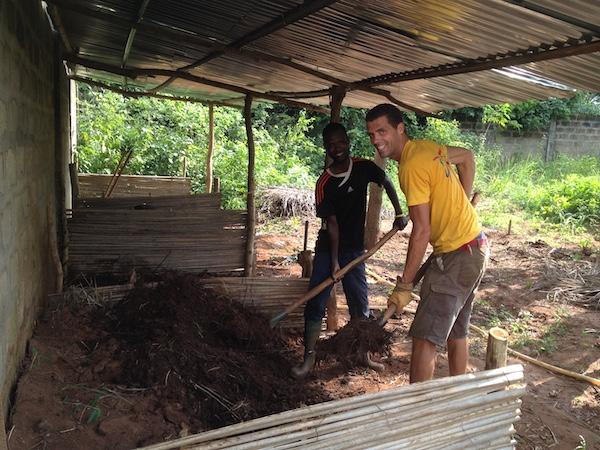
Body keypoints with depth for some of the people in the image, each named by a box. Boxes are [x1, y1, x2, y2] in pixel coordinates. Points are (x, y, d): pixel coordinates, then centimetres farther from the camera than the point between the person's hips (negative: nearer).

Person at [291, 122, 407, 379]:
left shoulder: (364, 168, -6)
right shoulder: (323, 183, -12)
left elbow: (387, 184, 13)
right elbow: (332, 223, -15)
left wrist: (399, 213, 5)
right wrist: (334, 261, -16)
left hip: (354, 247, 2)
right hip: (328, 248, -2)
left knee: (360, 304, 9)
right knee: (315, 304, -4)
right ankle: (309, 358, 6)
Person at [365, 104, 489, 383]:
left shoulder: (412, 166, -21)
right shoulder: (427, 148, 6)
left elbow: (421, 231, -23)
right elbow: (467, 156, 25)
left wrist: (404, 286, -18)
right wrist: (461, 203, 21)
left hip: (455, 256, -10)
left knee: (424, 339, -10)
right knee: (456, 332, 20)